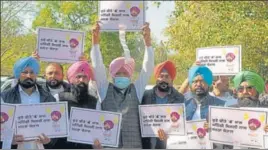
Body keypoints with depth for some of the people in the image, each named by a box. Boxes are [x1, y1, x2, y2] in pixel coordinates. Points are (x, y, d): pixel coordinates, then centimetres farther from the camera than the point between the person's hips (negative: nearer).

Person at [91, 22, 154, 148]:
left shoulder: (136, 90, 10)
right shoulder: (105, 90, 9)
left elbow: (148, 68, 2)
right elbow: (98, 66, 1)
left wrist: (147, 41, -9)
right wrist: (95, 40, -9)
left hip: (133, 145, 1)